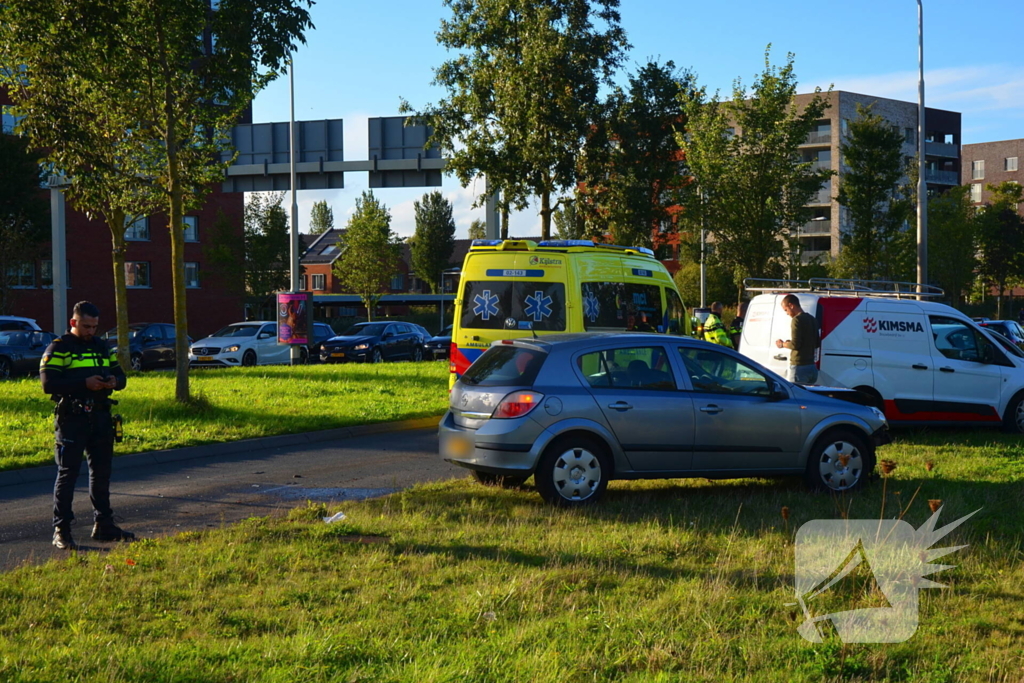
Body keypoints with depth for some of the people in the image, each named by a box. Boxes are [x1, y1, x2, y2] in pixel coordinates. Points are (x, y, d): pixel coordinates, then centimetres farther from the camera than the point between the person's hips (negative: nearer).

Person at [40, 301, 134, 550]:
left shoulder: (102, 347, 15)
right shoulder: (58, 349, -5)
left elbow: (120, 375, 17)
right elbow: (48, 383, -16)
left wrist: (114, 381, -8)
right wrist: (84, 383, -24)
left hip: (100, 417, 6)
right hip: (72, 419, -6)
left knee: (102, 472, 12)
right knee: (68, 473, -4)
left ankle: (104, 525, 23)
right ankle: (61, 531, 0)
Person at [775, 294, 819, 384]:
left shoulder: (797, 319, -13)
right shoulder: (812, 319, 15)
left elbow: (795, 344, -19)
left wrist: (783, 344, 0)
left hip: (799, 367, -9)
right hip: (812, 367, 9)